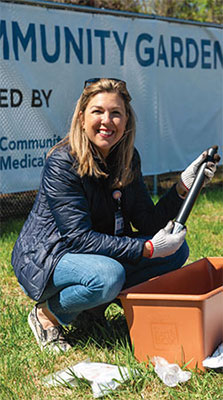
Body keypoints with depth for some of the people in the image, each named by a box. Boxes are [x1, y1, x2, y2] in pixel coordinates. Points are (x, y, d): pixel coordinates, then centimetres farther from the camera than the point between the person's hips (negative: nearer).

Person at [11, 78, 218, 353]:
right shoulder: (62, 164, -22)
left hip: (103, 254, 8)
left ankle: (94, 306, 3)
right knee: (108, 275, -36)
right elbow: (79, 238, -26)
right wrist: (148, 249, -30)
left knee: (176, 250, -4)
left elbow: (148, 223, -2)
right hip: (46, 259, -7)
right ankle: (47, 314, -7)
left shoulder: (127, 158, -2)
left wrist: (184, 185, -16)